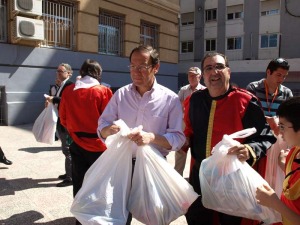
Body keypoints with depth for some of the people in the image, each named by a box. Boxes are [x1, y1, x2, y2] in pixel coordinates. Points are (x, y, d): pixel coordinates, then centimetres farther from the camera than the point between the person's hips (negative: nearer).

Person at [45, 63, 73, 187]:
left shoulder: (70, 85, -16)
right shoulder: (62, 85, 16)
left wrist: (53, 99, -23)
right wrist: (52, 101, 1)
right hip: (61, 122, 10)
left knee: (68, 150, -4)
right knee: (67, 150, 18)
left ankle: (70, 178, 3)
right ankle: (69, 173, 30)